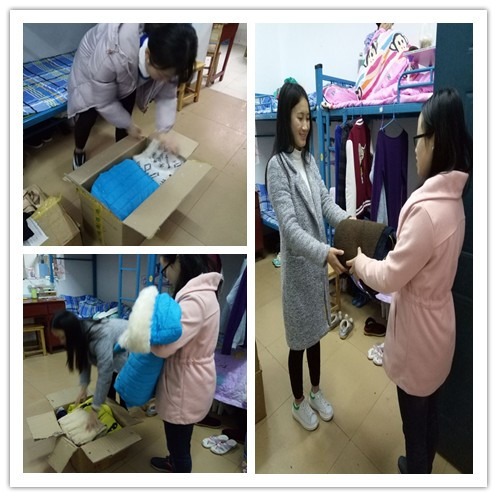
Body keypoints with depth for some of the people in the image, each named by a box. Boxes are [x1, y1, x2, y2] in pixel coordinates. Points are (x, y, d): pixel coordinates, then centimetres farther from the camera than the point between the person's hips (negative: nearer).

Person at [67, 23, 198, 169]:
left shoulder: (167, 61, -34)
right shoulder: (112, 56, -46)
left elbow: (167, 96, -18)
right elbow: (104, 102, -30)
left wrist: (163, 131, -29)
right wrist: (128, 125, -19)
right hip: (91, 65, -3)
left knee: (124, 114, -1)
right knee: (87, 117, -5)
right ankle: (78, 151, 24)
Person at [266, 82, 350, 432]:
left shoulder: (310, 160, 7)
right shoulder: (277, 166, -17)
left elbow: (326, 202, 3)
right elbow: (289, 226, -25)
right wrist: (325, 252, -35)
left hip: (318, 262, 7)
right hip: (297, 265, -7)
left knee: (316, 331, 21)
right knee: (300, 339, 11)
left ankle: (316, 392, 43)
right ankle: (299, 402, 35)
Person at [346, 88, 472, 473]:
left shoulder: (427, 210, -32)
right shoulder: (451, 198, 0)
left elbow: (390, 277, -22)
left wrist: (358, 261, -5)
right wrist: (373, 260, 7)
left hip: (419, 330, -9)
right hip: (436, 321, 10)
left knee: (414, 416, 15)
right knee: (429, 408, 29)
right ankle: (424, 464, 53)